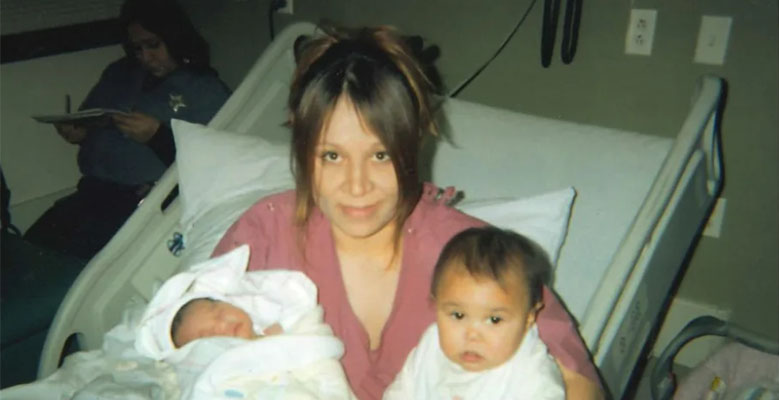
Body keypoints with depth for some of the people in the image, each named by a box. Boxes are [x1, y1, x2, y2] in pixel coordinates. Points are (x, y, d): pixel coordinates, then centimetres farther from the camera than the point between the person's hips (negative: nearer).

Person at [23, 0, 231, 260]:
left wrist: (157, 135, -20)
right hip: (92, 192, 6)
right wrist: (76, 132, 6)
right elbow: (87, 120, 29)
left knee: (70, 254, -26)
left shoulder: (207, 91, 1)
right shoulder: (119, 73, 21)